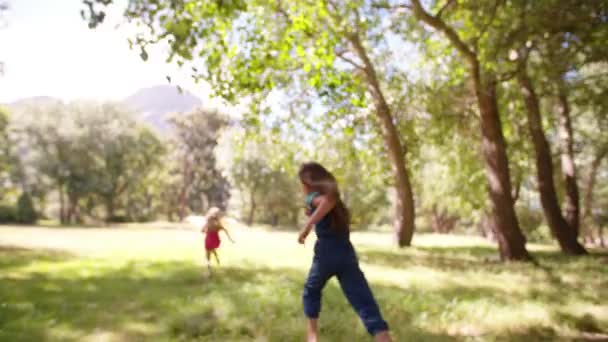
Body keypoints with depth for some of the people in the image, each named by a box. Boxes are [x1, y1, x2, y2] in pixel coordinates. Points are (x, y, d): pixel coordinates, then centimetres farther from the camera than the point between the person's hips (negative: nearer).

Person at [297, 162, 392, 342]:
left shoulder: (314, 197, -2)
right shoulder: (331, 196, 19)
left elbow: (329, 199, -23)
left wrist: (307, 225, -21)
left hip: (326, 255, -5)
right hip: (347, 256, 5)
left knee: (311, 292, 26)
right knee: (368, 308, -5)